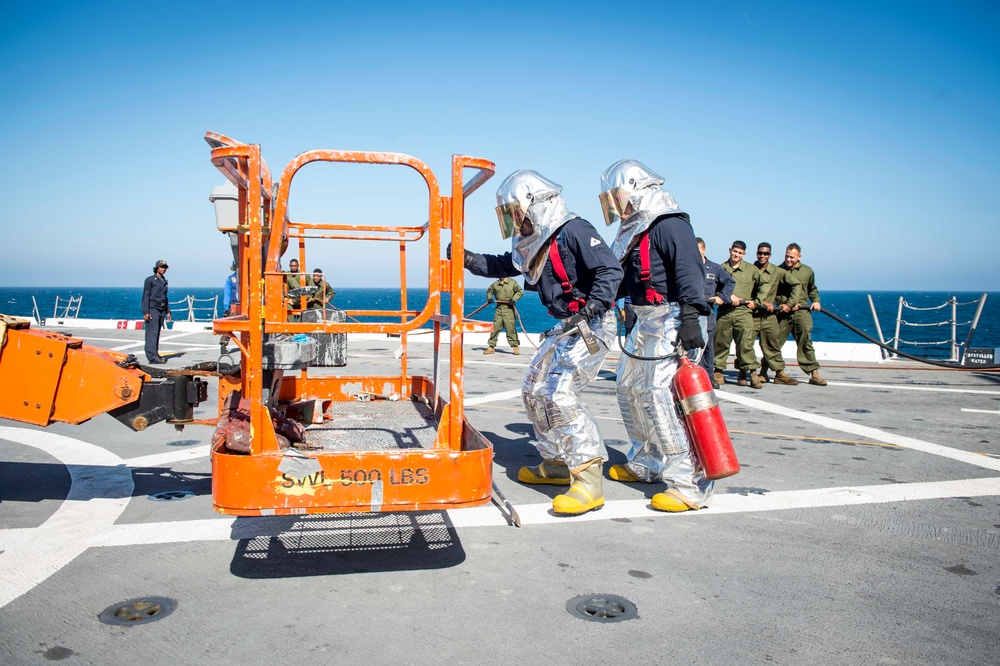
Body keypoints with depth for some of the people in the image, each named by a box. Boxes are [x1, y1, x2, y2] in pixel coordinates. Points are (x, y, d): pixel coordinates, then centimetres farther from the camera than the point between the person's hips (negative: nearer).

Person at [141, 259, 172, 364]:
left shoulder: (164, 281, 16)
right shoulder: (150, 280, -5)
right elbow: (146, 296, -9)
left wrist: (168, 311, 17)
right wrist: (146, 312, -15)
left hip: (161, 310, 7)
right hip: (152, 309, -7)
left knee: (157, 333, 10)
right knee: (152, 333, -11)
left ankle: (155, 354, 15)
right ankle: (152, 356, -15)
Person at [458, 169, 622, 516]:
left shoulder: (574, 230, -16)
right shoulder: (532, 243, 12)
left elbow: (611, 269, -22)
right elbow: (501, 266, 24)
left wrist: (591, 308, -31)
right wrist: (468, 259, 9)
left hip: (593, 325, -10)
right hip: (567, 326, 10)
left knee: (559, 393, -21)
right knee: (534, 389, 14)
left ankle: (589, 483, -17)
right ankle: (556, 465, 26)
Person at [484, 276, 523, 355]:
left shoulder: (513, 282, 2)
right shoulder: (495, 284, 12)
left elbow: (520, 291, 0)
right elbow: (489, 291, 26)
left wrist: (514, 299, -13)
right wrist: (489, 298, 6)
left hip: (509, 308, -4)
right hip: (499, 308, 4)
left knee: (510, 327, -8)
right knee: (495, 327, 2)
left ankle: (516, 346, 2)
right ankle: (491, 347, 9)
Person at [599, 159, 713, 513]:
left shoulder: (670, 224, -13)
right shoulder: (636, 229, 17)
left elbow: (689, 269, -22)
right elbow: (619, 276, 21)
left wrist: (690, 317, -29)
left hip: (672, 321, -10)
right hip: (647, 322, 11)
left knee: (662, 395, -15)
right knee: (630, 387, 15)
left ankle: (691, 484, -8)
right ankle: (646, 463, 31)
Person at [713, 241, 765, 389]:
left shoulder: (751, 269, 10)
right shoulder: (721, 269, 11)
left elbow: (764, 285, 15)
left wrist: (756, 301, 7)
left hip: (743, 312, -1)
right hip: (724, 312, 1)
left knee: (746, 343, -9)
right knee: (720, 342, 5)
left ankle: (752, 372, -4)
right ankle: (718, 371, 15)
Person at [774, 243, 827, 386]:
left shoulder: (808, 271, 13)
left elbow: (812, 289, 28)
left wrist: (816, 301, 11)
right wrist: (787, 303, -10)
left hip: (802, 311, 1)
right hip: (783, 311, -1)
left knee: (805, 341, -6)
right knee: (774, 341, 1)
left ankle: (814, 374, -4)